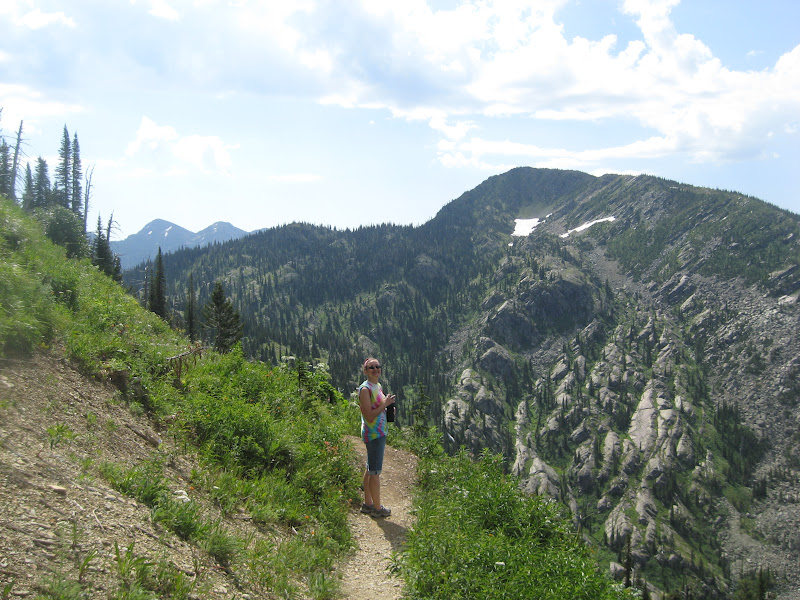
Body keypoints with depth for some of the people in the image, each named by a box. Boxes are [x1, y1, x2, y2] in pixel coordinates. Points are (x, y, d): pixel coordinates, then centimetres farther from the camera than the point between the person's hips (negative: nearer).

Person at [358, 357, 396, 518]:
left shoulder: (378, 387, 12)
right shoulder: (365, 389, -16)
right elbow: (369, 416, -22)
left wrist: (389, 408, 6)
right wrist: (385, 404, -19)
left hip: (380, 432, 10)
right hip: (373, 434, -10)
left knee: (370, 469, 17)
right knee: (375, 471, -1)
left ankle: (367, 504, 27)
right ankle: (377, 508, 10)